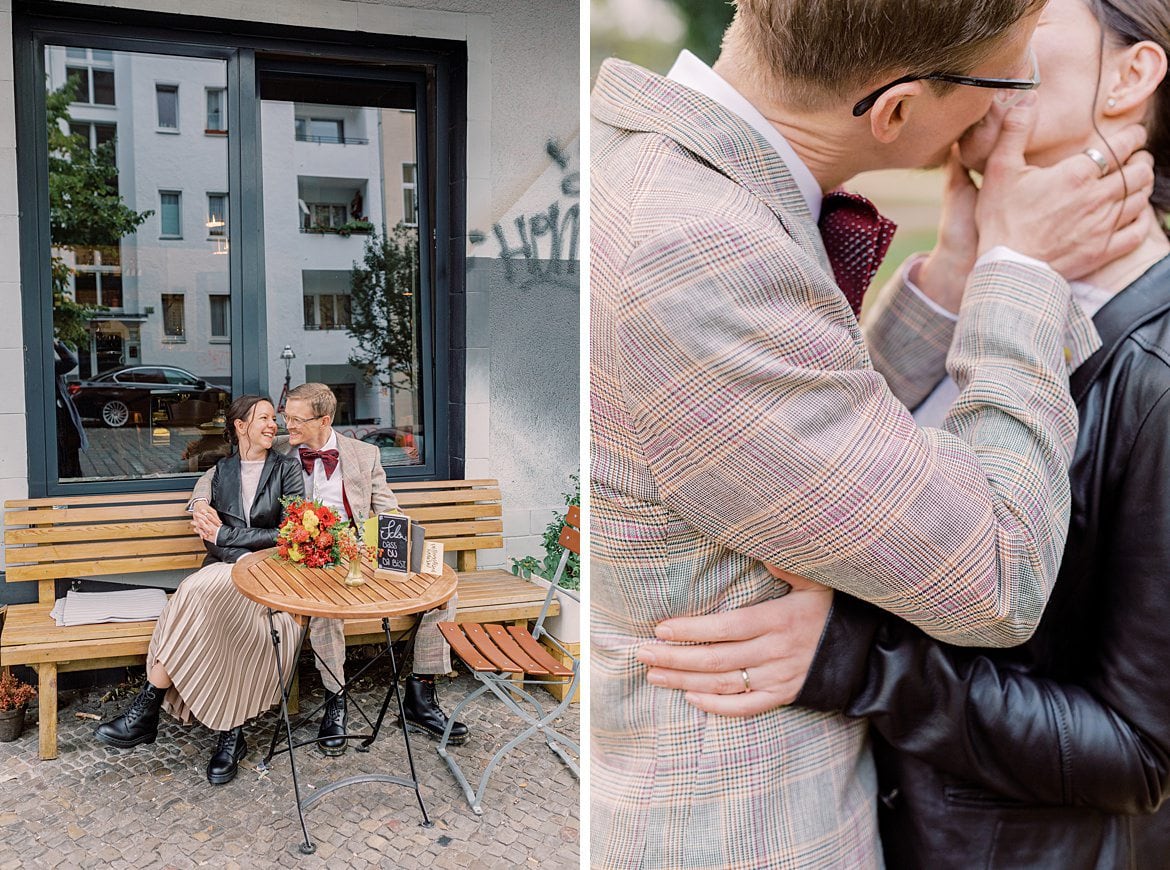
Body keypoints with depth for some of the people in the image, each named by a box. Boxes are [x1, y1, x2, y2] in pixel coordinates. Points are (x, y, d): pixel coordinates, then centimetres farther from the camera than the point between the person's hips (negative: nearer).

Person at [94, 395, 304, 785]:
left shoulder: (287, 469, 6)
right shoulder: (222, 470, 16)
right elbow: (212, 532, 11)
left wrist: (224, 534, -8)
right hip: (224, 567, 3)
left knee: (200, 593, -33)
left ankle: (147, 708, -25)